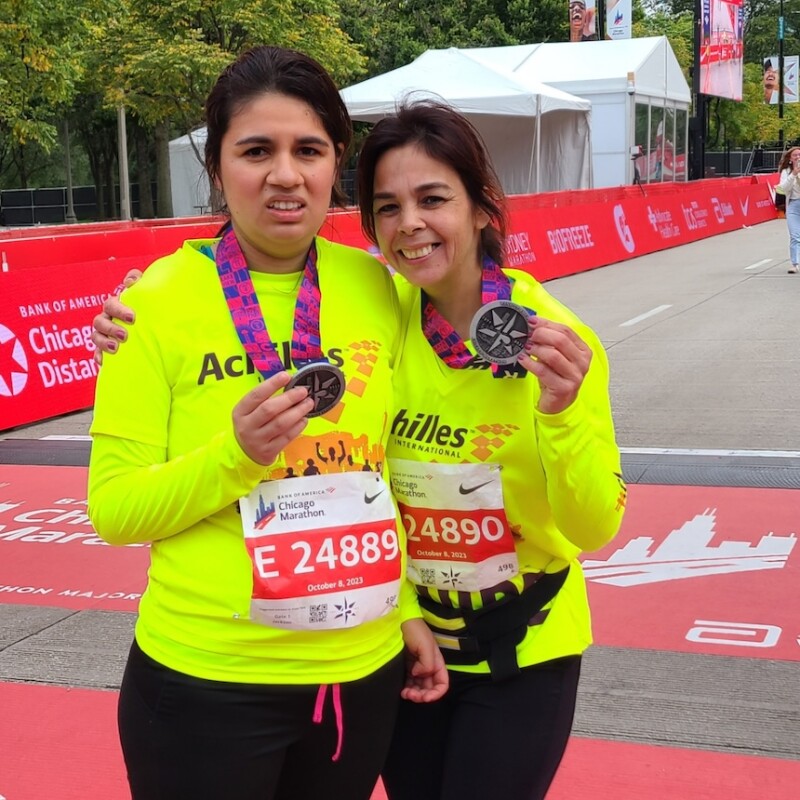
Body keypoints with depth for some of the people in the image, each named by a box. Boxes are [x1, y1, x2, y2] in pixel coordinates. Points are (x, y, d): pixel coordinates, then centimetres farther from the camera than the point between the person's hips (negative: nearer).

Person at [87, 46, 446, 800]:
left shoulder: (375, 287, -1)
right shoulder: (159, 300, -12)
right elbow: (113, 507, -9)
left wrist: (408, 608, 10)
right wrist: (234, 454, -23)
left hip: (363, 672, 4)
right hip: (206, 680, -3)